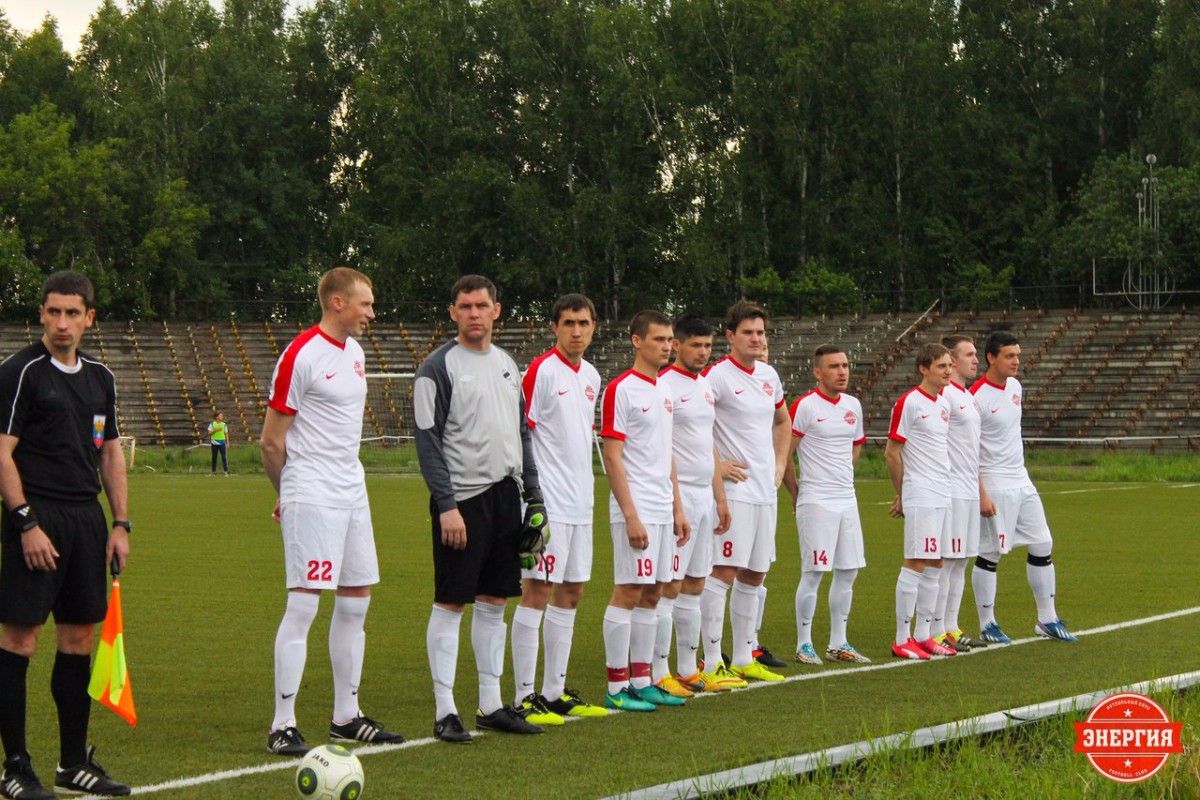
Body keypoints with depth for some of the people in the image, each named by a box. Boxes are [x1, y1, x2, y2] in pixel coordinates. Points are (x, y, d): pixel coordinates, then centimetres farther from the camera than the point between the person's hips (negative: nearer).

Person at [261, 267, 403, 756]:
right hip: (311, 497, -9)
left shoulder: (354, 351, 13)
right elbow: (271, 442, -9)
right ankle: (283, 725, -6)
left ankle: (347, 717, 20)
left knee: (355, 602, 11)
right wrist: (288, 491, 4)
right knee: (303, 604, -10)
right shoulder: (301, 355, -13)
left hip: (351, 492, 9)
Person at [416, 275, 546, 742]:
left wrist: (533, 494, 14)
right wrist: (446, 505, -17)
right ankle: (444, 711, -2)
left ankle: (491, 705, 17)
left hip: (505, 495, 7)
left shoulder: (507, 365, 16)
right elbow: (428, 440, -10)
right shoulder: (438, 367, -6)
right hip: (462, 498, -7)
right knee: (450, 603, -4)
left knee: (494, 602, 10)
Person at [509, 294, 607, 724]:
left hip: (580, 504, 8)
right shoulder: (541, 370, -10)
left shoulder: (591, 377, 14)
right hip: (548, 504, -8)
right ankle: (525, 696, -4)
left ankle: (555, 692, 18)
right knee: (537, 592, -7)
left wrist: (585, 481, 18)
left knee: (571, 593, 11)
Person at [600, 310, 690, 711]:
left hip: (662, 510, 8)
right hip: (636, 511, -8)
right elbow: (612, 457, -14)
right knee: (628, 592, -6)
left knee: (651, 594, 10)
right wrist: (631, 516, -18)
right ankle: (617, 686, -2)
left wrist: (677, 508, 17)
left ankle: (641, 681, 15)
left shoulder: (662, 391, 15)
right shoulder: (621, 389, -10)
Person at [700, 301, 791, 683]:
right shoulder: (718, 375, -11)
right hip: (733, 490, -8)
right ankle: (713, 661, -7)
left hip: (766, 490, 8)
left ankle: (744, 658, 19)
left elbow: (782, 422, 29)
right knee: (723, 572, -10)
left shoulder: (769, 375, 13)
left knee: (754, 574, 12)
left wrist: (779, 465, 18)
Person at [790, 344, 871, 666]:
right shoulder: (805, 406, -11)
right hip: (816, 502, -7)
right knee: (813, 573, -5)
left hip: (846, 499, 7)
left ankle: (838, 644, 17)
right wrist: (797, 488, -4)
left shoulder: (853, 405, 10)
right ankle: (804, 645, 4)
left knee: (848, 571, 8)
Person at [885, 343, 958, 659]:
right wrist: (903, 492, 2)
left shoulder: (944, 404, 13)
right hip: (920, 498, -8)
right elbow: (891, 453, -7)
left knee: (935, 565, 9)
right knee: (916, 563, -7)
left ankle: (922, 634, 17)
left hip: (944, 496, 8)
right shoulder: (908, 402, -10)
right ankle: (902, 640, -1)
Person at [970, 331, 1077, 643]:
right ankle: (987, 624, 8)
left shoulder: (1015, 386, 9)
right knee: (989, 554, -2)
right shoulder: (976, 397, -16)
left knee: (1042, 546, 9)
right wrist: (980, 493, -19)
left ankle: (1047, 620, 18)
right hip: (994, 485, -8)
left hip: (1021, 482, 8)